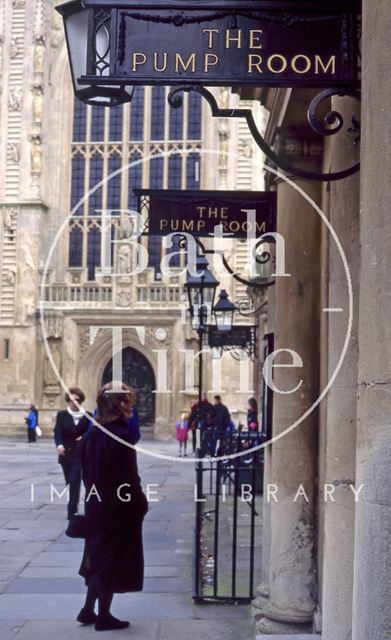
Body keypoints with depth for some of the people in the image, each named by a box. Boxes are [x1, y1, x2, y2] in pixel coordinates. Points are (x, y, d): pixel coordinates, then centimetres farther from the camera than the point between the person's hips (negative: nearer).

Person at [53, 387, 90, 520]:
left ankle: (72, 511, -15)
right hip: (65, 454, 2)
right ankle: (73, 507, 29)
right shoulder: (62, 415, 3)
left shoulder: (86, 416, 1)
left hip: (80, 455, -2)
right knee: (70, 483, 12)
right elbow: (57, 432, -8)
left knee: (75, 482, -14)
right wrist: (59, 445, -27)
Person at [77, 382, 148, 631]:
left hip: (97, 505, 8)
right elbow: (129, 478, -20)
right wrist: (141, 503, -8)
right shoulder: (120, 436, -21)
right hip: (120, 509, -7)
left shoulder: (93, 434, 3)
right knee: (113, 561, 5)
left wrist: (94, 495, 15)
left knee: (99, 557, 19)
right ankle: (103, 616, 14)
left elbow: (86, 471, 9)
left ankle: (89, 610, 25)